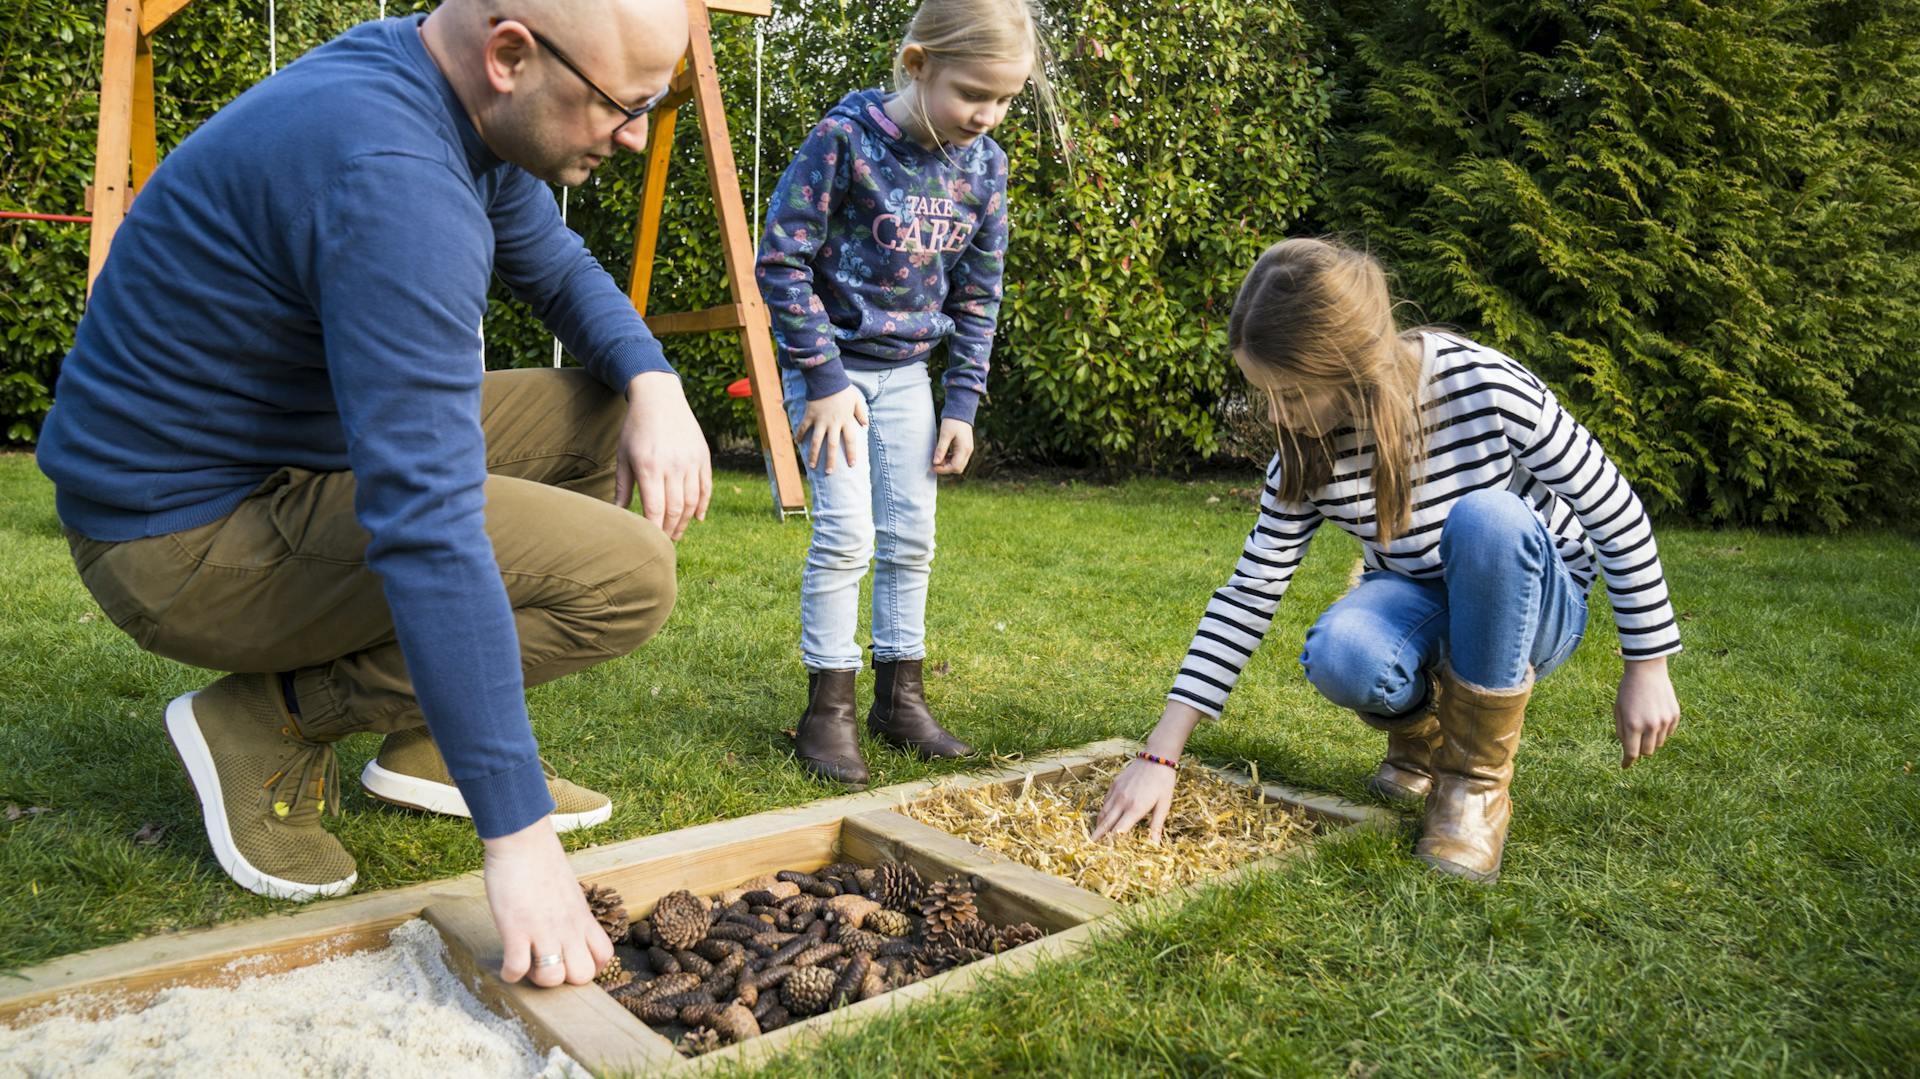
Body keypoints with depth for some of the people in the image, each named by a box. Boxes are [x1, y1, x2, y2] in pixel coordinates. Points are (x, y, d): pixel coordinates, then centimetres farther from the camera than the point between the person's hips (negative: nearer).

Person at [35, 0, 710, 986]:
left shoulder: (442, 90, -1)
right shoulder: (391, 177, -31)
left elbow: (559, 268, 16)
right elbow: (428, 532, -35)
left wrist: (654, 384, -6)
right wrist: (518, 833, -32)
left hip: (297, 459, 10)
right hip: (184, 536, -10)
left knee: (606, 418, 6)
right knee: (626, 575, -20)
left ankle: (429, 742, 9)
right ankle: (274, 721, -4)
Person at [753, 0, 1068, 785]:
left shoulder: (983, 164, -2)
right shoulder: (845, 140, -18)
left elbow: (978, 293, 6)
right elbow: (781, 260, -15)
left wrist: (963, 403, 2)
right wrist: (824, 378, -16)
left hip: (906, 372, 5)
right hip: (832, 365, -5)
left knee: (911, 537, 7)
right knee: (847, 535, -10)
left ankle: (899, 697, 20)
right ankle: (827, 711, 2)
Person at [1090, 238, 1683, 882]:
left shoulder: (1486, 389, -26)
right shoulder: (1307, 452, -14)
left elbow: (1614, 510, -15)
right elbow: (1249, 596, -12)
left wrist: (1647, 668, -10)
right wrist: (1160, 757, -16)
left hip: (1534, 605, -2)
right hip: (1419, 606, 2)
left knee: (1486, 516, -37)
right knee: (1337, 656, -35)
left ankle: (1477, 778, -20)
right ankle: (1425, 732, 3)